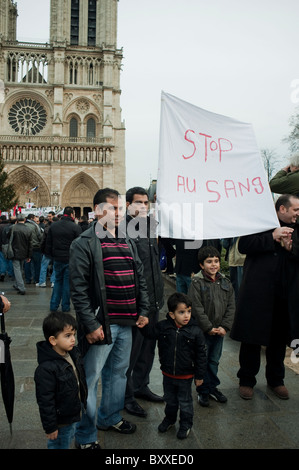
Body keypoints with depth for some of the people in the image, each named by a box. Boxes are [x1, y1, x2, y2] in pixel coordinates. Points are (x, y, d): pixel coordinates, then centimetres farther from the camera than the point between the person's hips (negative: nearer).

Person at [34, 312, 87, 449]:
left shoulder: (74, 354, -4)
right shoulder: (46, 369, -31)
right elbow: (45, 401, -24)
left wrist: (83, 403, 20)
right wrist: (50, 427, -17)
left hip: (73, 415, 8)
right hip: (60, 421, -8)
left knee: (69, 440, 25)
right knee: (59, 444, 11)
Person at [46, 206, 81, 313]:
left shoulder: (53, 226, 5)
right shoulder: (75, 227, -11)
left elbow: (48, 244, 9)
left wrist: (51, 256, 18)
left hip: (57, 259, 4)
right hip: (70, 260, -4)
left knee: (58, 281, 17)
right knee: (67, 282, 6)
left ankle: (53, 305, 15)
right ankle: (65, 306, 13)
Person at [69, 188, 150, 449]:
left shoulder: (128, 243, 11)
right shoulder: (84, 244, -10)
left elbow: (140, 278, 16)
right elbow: (78, 289, -15)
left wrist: (144, 310, 10)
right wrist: (90, 324, -17)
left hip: (126, 322, 7)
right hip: (102, 323, -7)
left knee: (118, 372, 20)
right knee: (91, 378, 2)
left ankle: (110, 418, 40)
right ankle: (85, 436, 19)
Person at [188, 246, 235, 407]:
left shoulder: (226, 283, 4)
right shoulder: (196, 283, -12)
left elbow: (231, 307, 3)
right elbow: (197, 308, -16)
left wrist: (225, 327, -6)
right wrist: (208, 328, -16)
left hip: (219, 331, 5)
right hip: (202, 331, -4)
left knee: (214, 360, 17)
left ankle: (213, 387, 33)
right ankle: (203, 391, 21)